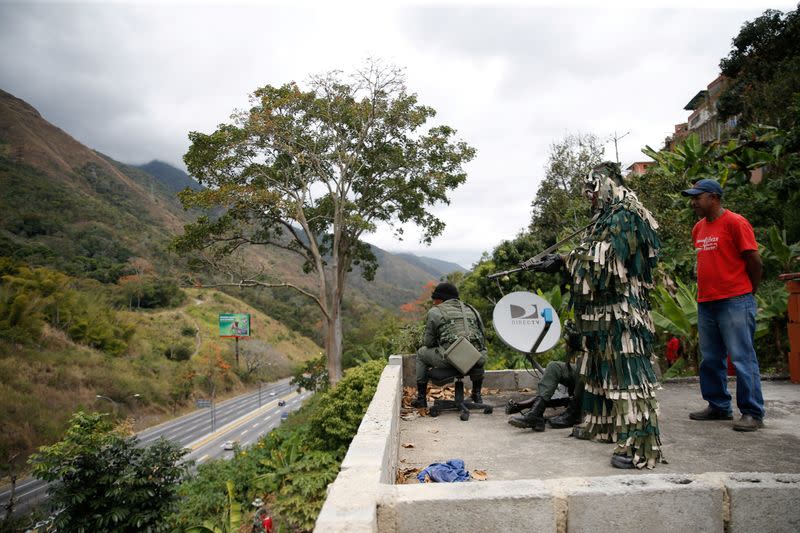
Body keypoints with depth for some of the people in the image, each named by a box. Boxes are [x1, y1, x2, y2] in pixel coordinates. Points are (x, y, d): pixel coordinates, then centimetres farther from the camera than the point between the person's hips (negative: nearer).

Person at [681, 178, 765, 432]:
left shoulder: (735, 222, -8)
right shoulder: (698, 228, 14)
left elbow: (754, 260, -7)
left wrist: (749, 292, 2)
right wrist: (707, 289, 17)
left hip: (734, 303, -8)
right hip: (706, 303, 8)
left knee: (742, 358, -3)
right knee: (710, 360, 13)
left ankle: (753, 413, 7)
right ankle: (719, 406, 25)